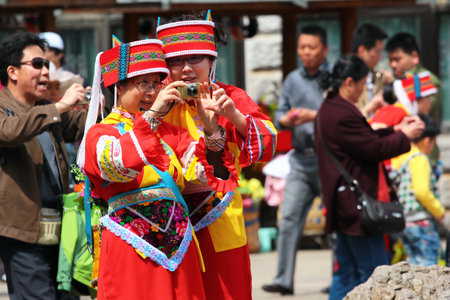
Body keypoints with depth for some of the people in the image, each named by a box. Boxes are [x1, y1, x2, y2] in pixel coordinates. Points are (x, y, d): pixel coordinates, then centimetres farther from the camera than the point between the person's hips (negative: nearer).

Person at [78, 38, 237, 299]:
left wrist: (211, 128, -9)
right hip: (130, 249, -4)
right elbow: (120, 165, -22)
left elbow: (206, 174, 5)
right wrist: (152, 115, -26)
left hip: (178, 247, 5)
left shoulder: (169, 132, 16)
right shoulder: (100, 133, 1)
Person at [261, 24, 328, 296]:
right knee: (289, 218, -3)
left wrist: (314, 116, -22)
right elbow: (280, 113, 16)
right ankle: (284, 280, -4)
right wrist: (286, 120, -6)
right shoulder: (293, 80, 14)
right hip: (301, 159, 5)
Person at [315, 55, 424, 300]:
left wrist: (396, 130, 15)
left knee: (347, 273, 13)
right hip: (356, 204, -11)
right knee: (375, 272, -5)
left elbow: (365, 139, 19)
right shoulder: (342, 114, -20)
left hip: (343, 204, 11)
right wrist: (405, 135, -3)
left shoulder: (329, 109, 14)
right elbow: (376, 149, -17)